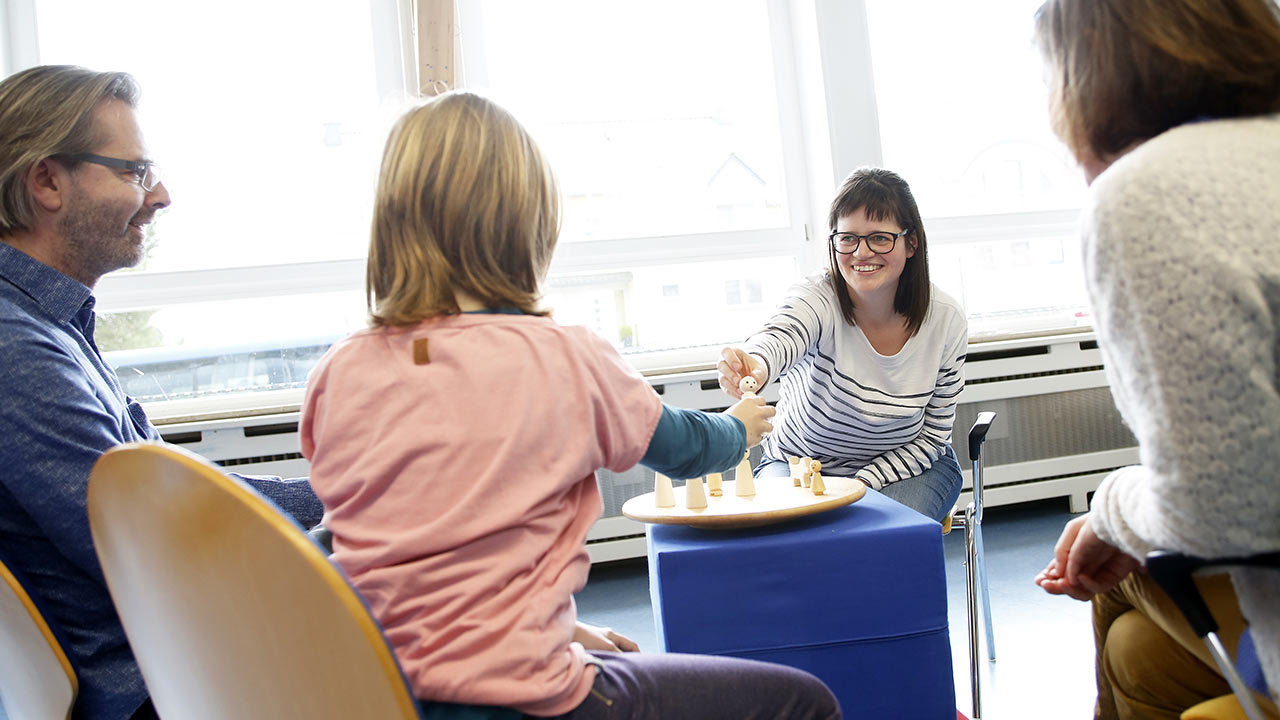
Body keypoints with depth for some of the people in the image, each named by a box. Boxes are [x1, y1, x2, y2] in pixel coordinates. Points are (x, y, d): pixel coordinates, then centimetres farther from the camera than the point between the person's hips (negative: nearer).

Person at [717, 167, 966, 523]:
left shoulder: (946, 320, -14)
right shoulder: (816, 299, -23)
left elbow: (932, 435, -7)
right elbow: (781, 336, -49)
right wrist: (756, 364, -74)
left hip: (905, 468, 2)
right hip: (797, 465, -1)